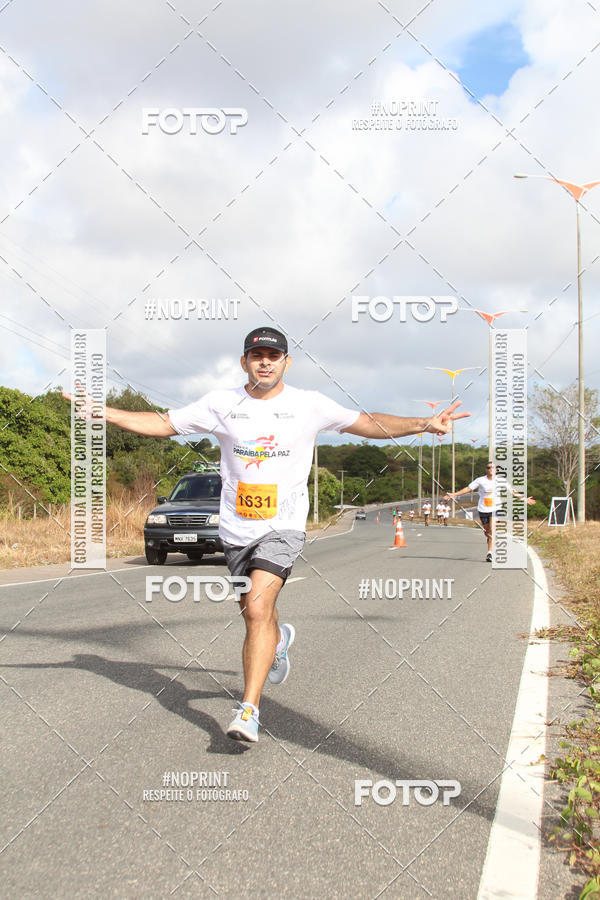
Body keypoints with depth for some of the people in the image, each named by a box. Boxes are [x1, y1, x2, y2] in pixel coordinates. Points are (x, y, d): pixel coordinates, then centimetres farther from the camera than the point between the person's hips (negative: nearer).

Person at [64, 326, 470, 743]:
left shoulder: (310, 405, -2)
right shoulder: (221, 403, 1)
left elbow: (368, 423, 5)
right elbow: (162, 424, 7)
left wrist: (423, 424, -5)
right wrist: (101, 412, -1)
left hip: (283, 526, -3)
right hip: (236, 528, 3)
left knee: (257, 608, -21)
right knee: (254, 613, 16)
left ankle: (249, 709, -16)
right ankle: (280, 639, 53)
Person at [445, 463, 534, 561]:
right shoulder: (480, 480, 0)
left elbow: (512, 491, 11)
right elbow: (468, 488, 0)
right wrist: (454, 495, -6)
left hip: (495, 509, -1)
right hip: (483, 509, 1)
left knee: (492, 530, -16)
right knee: (487, 531, 10)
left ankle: (490, 553, -16)